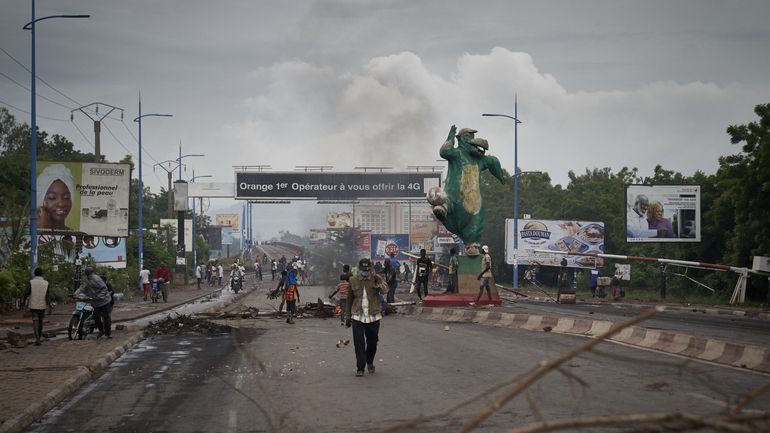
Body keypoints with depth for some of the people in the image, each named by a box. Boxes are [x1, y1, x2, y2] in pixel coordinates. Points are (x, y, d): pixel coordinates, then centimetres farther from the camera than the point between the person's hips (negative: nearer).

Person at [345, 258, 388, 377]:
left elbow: (384, 289, -22)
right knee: (359, 343, -5)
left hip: (373, 317, 0)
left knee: (372, 342, 11)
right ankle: (360, 368, 2)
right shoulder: (353, 281, 2)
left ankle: (370, 363, 34)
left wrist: (378, 284, -41)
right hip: (358, 317, 0)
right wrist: (348, 316, 11)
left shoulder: (376, 278, -2)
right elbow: (349, 300, 10)